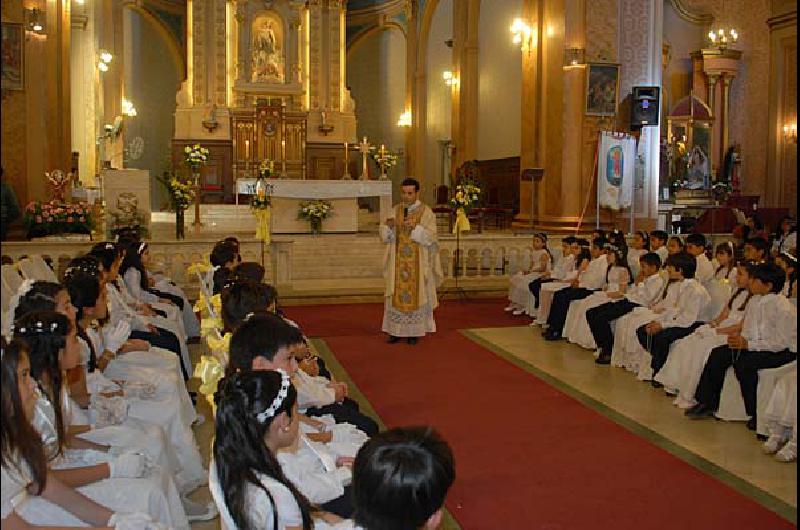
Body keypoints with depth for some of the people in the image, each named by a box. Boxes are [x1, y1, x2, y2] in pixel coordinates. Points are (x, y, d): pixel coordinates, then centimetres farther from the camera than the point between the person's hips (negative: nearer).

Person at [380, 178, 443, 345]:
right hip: (398, 262, 3)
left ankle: (414, 331, 9)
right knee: (396, 294, 2)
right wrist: (388, 226, -18)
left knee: (416, 294, 0)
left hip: (418, 264, -3)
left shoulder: (426, 212, -3)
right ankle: (396, 330, 11)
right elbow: (385, 238, 3)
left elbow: (430, 237, -12)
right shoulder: (396, 210, 7)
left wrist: (415, 227, -27)